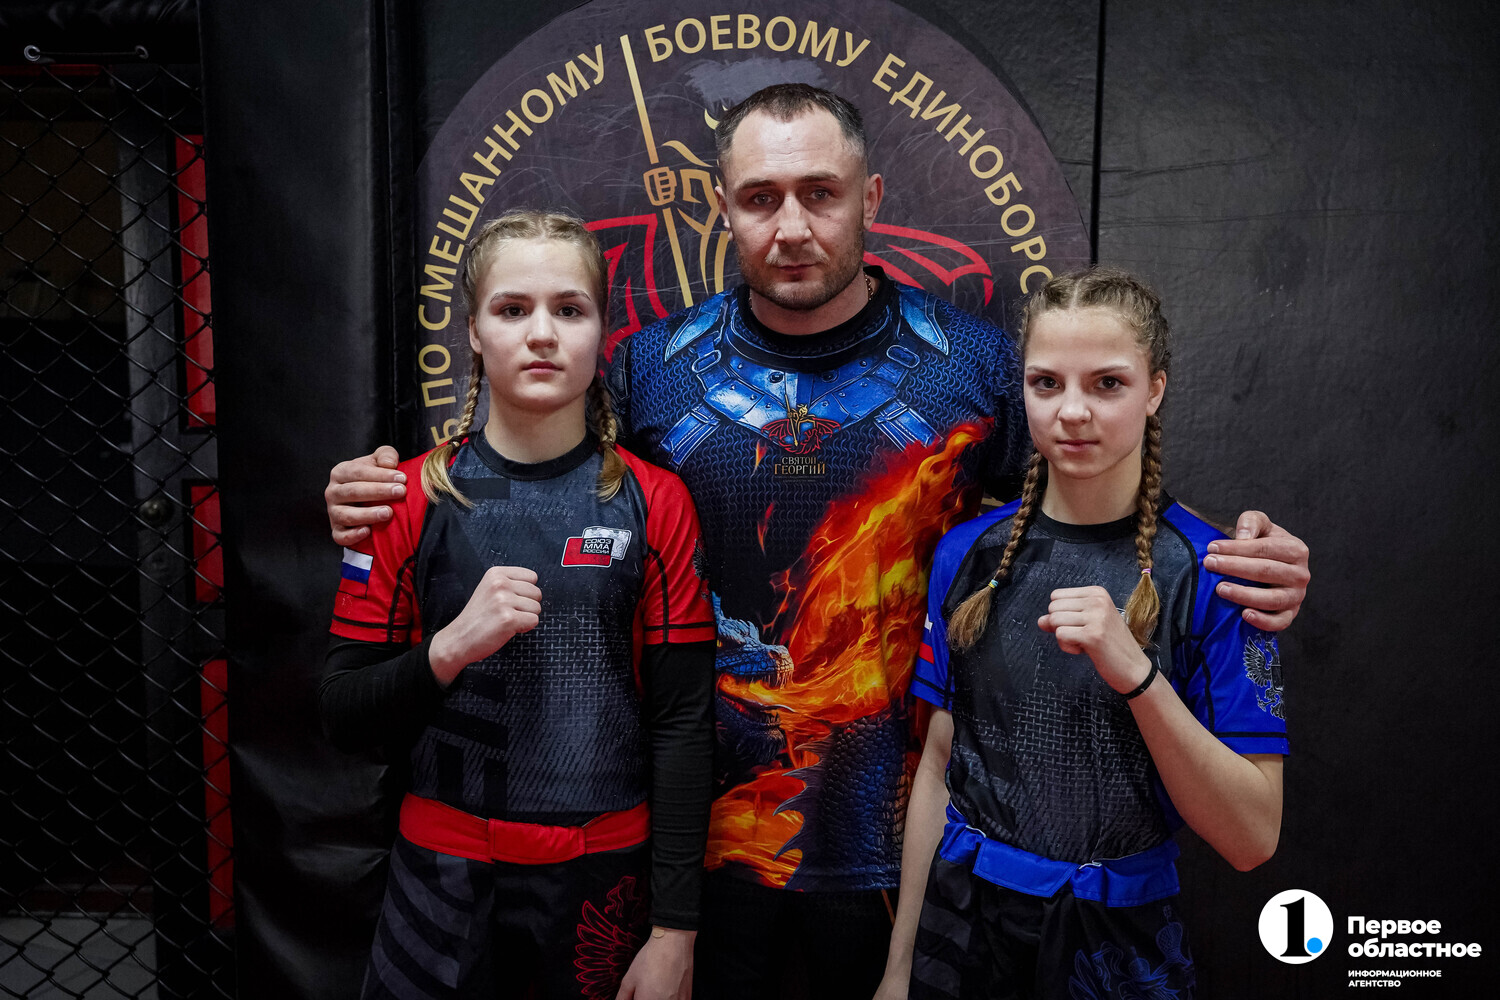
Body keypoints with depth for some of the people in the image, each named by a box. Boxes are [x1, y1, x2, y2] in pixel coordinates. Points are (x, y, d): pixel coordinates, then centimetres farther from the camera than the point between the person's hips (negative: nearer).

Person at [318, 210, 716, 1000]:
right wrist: (451, 648, -21)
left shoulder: (653, 503, -5)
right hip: (445, 873, 1)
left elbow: (682, 724, -5)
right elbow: (343, 716, -2)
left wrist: (674, 933, -6)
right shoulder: (412, 498, -4)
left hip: (606, 873, 0)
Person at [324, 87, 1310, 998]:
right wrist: (395, 512, -8)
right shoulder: (651, 369, -3)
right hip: (708, 835, 1)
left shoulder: (976, 363, -6)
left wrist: (1237, 572, -16)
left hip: (902, 842, 0)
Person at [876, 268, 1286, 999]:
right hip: (962, 918, 3)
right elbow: (940, 764, 2)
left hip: (1118, 940, -2)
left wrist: (1135, 675, -29)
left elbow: (1253, 840, -15)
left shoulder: (1207, 572, -13)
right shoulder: (969, 554, -4)